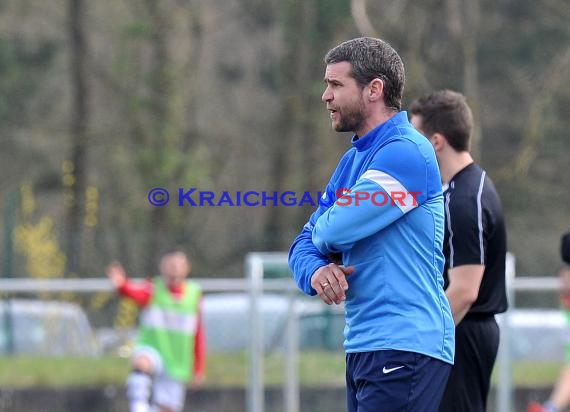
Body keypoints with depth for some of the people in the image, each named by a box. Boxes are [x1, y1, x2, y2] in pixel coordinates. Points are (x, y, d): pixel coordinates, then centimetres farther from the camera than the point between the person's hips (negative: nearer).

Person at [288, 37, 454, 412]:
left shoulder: (406, 152, -14)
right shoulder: (352, 161, 17)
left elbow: (331, 232, -19)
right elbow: (306, 243, 17)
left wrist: (323, 234, 6)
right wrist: (315, 272, -8)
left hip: (403, 349, -9)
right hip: (363, 348, 9)